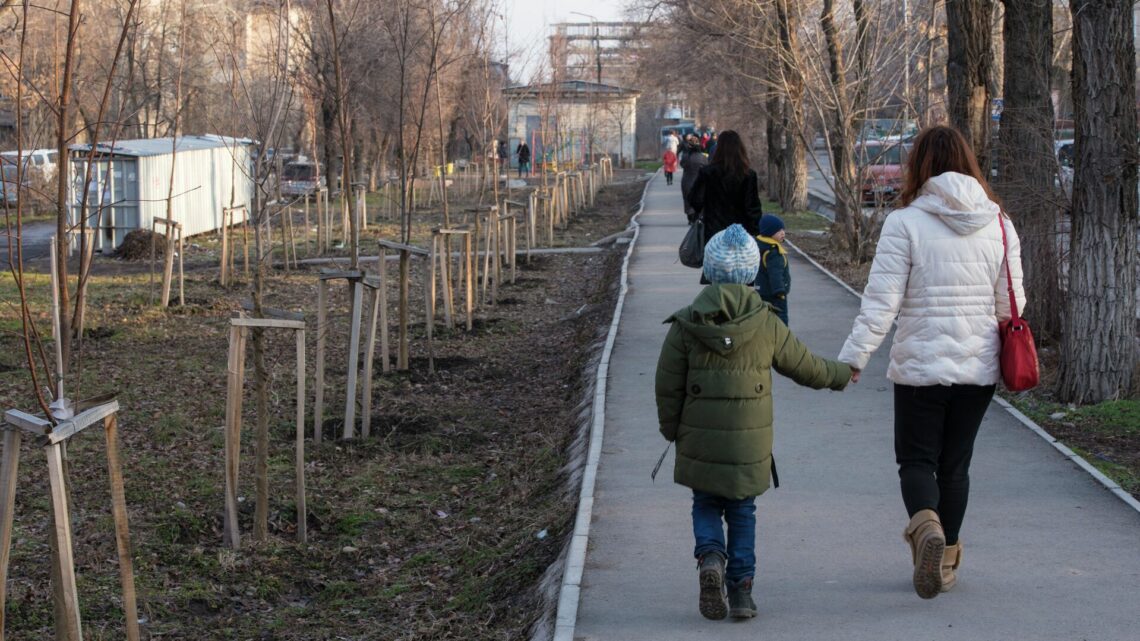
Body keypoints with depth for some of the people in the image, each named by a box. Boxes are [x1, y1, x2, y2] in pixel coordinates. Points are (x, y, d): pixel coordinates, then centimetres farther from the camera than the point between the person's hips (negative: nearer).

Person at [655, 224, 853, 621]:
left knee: (706, 506, 14)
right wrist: (841, 374, 27)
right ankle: (741, 589, 9)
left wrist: (672, 429, 13)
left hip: (700, 442, -1)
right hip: (749, 443, 1)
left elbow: (667, 386, -3)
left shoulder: (686, 325, -7)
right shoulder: (767, 324, -5)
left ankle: (710, 556, -13)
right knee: (742, 513, 13)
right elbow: (804, 366, 7)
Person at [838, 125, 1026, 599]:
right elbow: (1011, 303, 6)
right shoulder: (998, 224, 2)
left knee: (916, 459, 7)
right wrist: (1008, 357, 23)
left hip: (920, 366, -4)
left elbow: (881, 303, -15)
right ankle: (946, 557, 22)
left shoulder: (905, 223, -11)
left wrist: (852, 359, -12)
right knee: (955, 463, 16)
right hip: (979, 366, 4)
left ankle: (926, 526, -21)